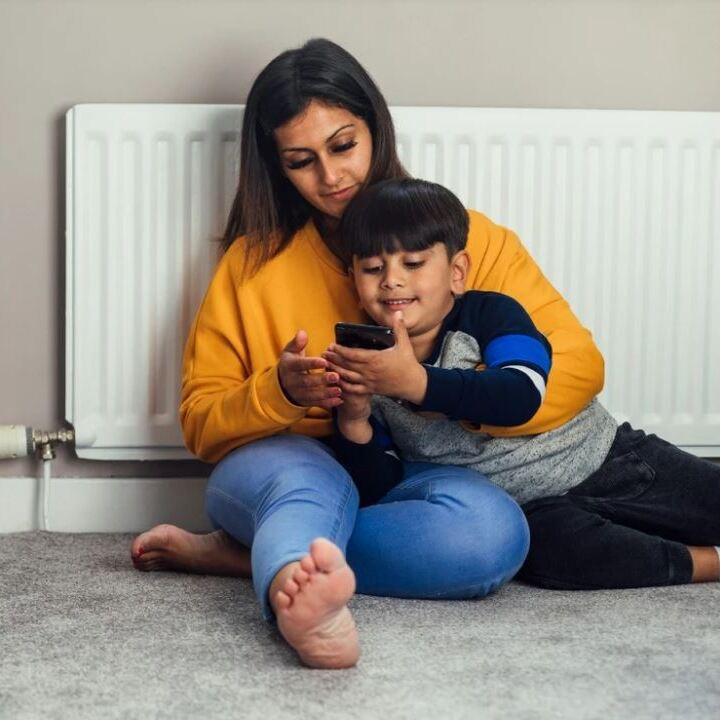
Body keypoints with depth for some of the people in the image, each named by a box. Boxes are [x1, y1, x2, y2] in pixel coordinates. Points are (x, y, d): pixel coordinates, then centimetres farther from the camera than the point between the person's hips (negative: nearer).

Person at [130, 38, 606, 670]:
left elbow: (578, 368, -7)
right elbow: (200, 423, 6)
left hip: (409, 480, 1)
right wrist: (280, 393, -17)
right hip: (284, 465, 0)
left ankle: (238, 555, -27)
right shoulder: (254, 261, 6)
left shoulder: (471, 239, 3)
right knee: (306, 476, -36)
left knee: (494, 528, -33)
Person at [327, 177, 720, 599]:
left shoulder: (488, 313, -10)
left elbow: (521, 396, -29)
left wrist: (417, 382, -40)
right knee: (549, 543, -33)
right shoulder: (367, 372, -1)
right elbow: (376, 493, -4)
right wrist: (353, 422, -23)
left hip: (612, 461, 0)